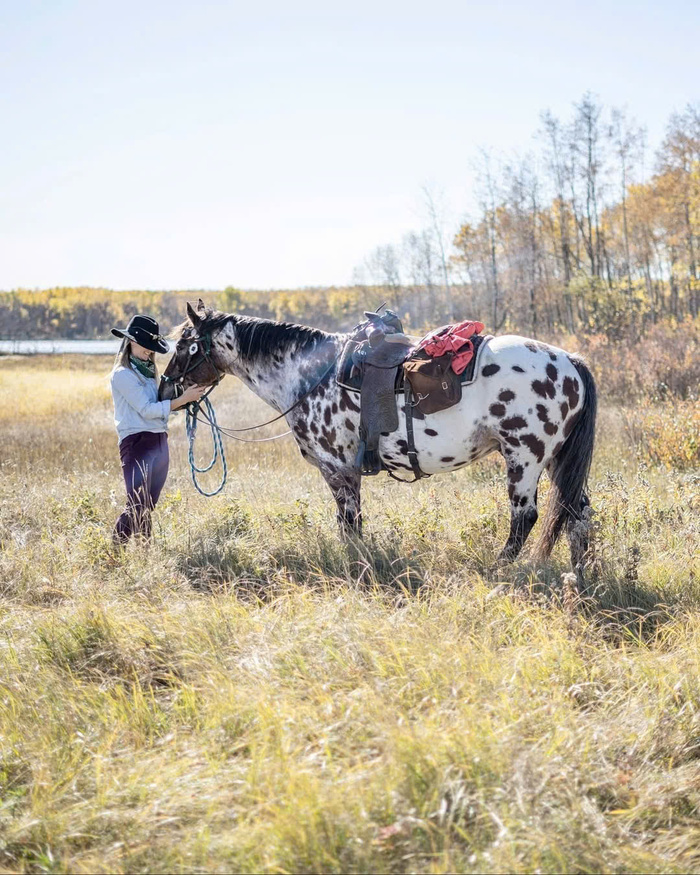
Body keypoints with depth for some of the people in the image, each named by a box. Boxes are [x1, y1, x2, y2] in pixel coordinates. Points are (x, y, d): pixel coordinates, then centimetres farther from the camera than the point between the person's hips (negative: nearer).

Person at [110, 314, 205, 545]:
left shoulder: (147, 371, 18)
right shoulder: (123, 374, -9)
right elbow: (147, 410, -14)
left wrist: (190, 396, 3)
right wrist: (182, 399, -16)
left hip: (159, 442, 8)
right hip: (137, 442, -8)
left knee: (148, 507, 10)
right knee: (137, 507, -14)